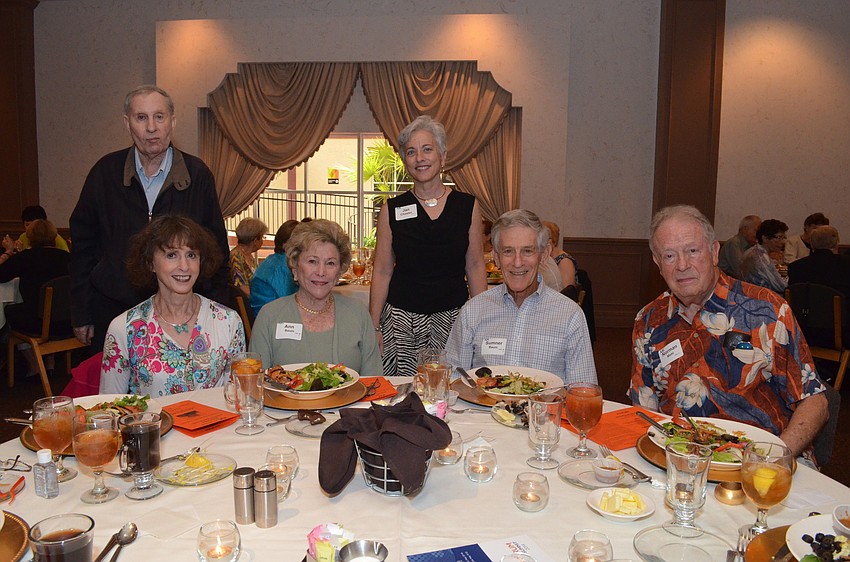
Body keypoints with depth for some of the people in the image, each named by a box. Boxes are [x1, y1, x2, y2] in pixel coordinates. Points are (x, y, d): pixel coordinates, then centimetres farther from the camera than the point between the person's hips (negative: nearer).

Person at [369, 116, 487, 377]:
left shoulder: (467, 206, 4)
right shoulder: (392, 210, 2)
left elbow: (475, 267, 6)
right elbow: (382, 272, 3)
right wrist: (374, 327, 0)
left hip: (454, 316, 1)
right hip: (402, 319, 0)